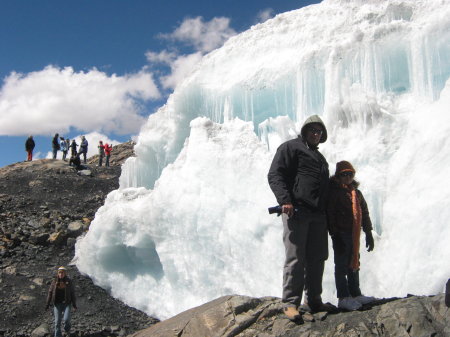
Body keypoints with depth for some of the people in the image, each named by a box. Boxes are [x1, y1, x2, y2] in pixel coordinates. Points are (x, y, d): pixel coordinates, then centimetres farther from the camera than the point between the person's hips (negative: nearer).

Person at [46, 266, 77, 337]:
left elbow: (72, 293, 2)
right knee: (57, 321, -1)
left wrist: (74, 305, 0)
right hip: (57, 304, 1)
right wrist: (47, 304, 3)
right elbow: (50, 293, 5)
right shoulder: (54, 282, 1)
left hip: (66, 303, -1)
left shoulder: (69, 282, -1)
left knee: (66, 319, -15)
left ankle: (67, 328, 18)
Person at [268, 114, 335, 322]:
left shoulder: (320, 157, 29)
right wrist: (285, 200, -20)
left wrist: (327, 211, 23)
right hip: (297, 211, -8)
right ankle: (290, 303, -6)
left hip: (318, 215, 8)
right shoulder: (291, 147, 4)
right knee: (296, 258, -10)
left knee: (317, 259, 8)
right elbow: (275, 175, -7)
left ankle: (314, 301, 17)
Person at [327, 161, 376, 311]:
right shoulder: (334, 191, -7)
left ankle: (355, 294, 24)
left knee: (354, 264, 14)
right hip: (341, 234, -7)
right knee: (342, 265, -4)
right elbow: (330, 214, -13)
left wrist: (368, 233, 17)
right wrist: (335, 235, -19)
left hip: (354, 235, 7)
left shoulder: (357, 193, 15)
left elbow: (364, 213, 20)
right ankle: (343, 298, 0)